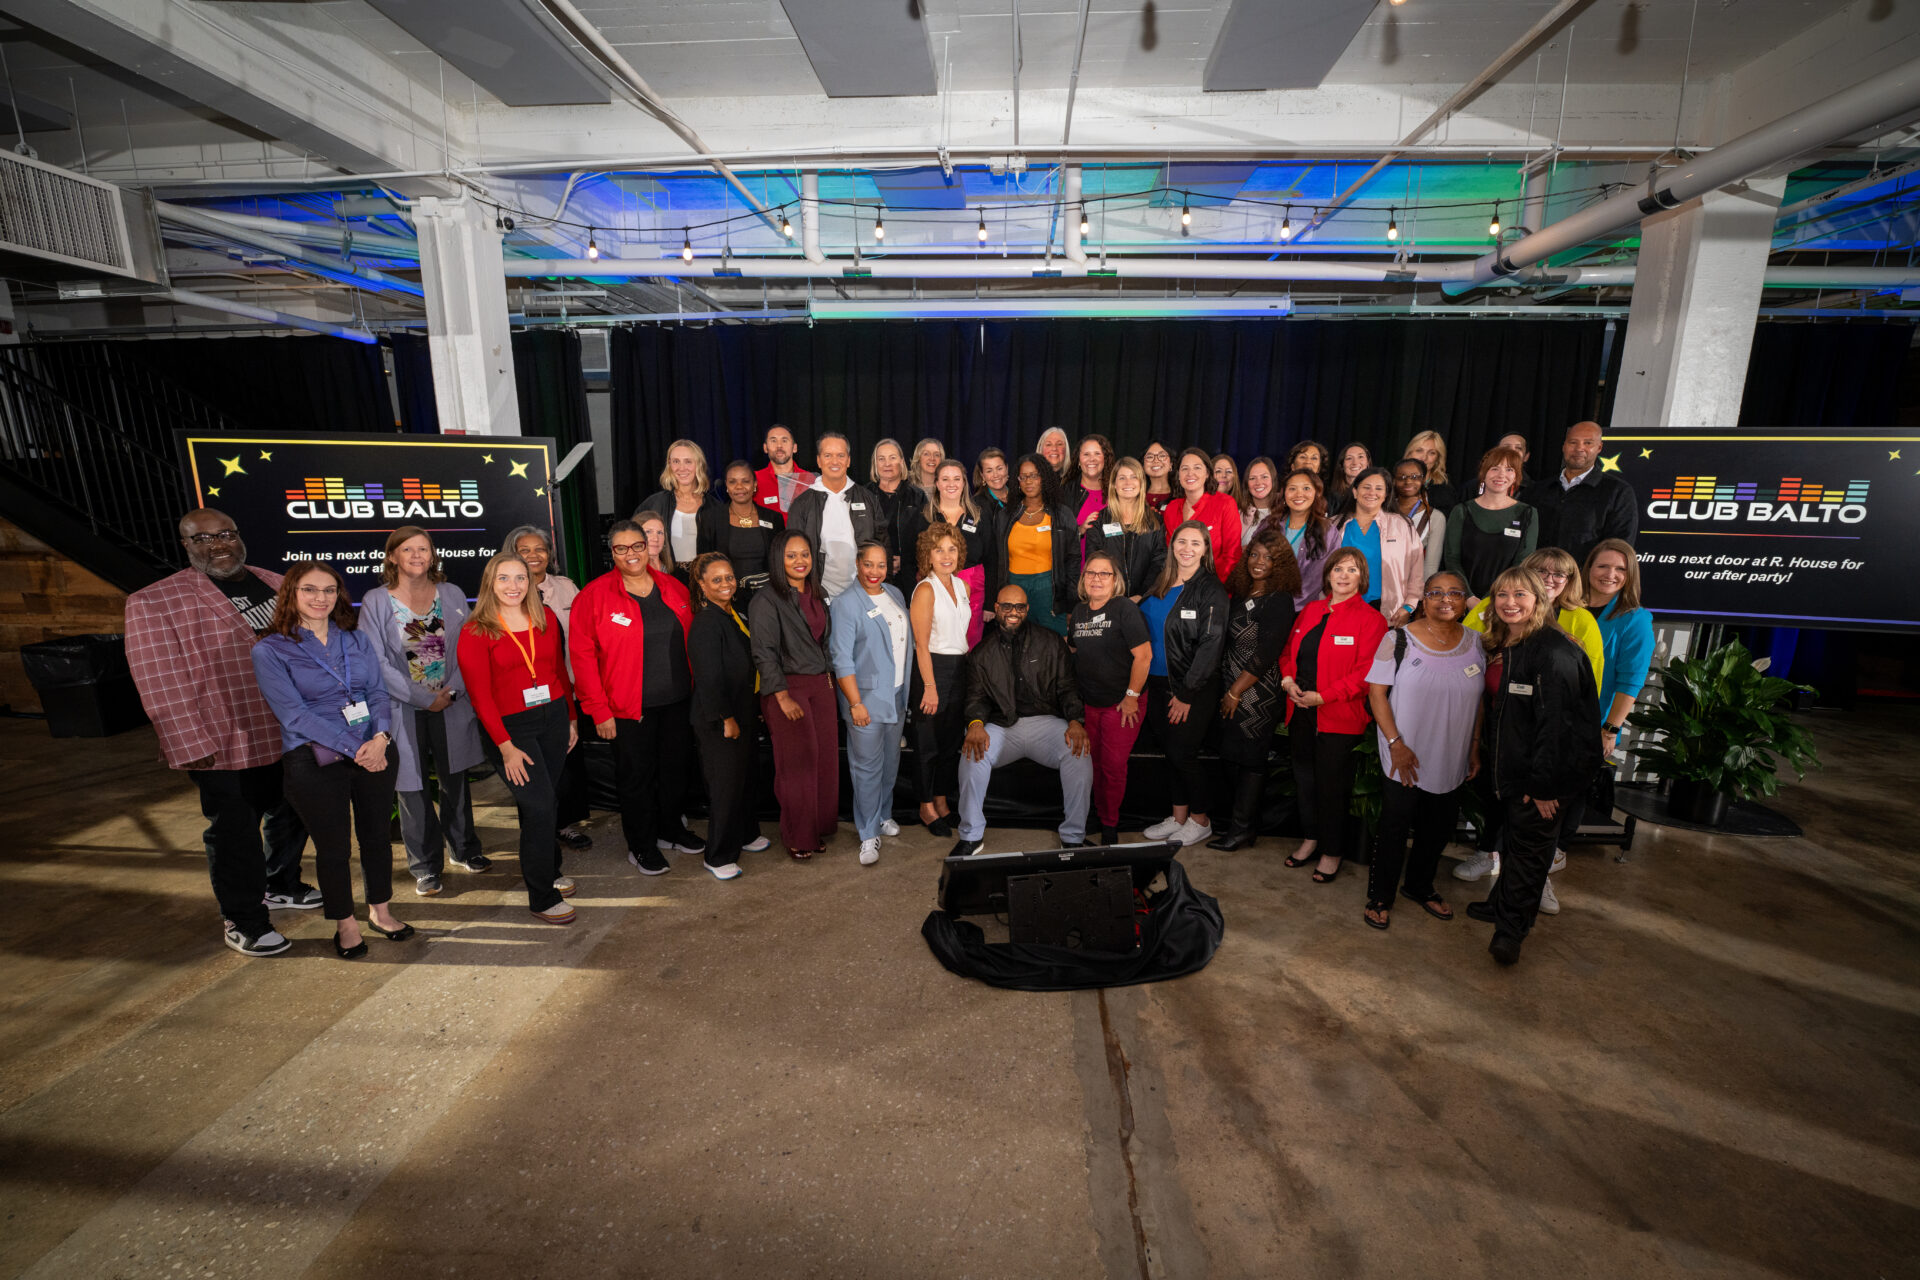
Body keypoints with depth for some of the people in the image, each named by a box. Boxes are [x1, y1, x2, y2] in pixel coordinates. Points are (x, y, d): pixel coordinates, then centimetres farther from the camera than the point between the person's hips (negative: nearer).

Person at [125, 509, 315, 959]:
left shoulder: (276, 585, 7)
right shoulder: (154, 602, -8)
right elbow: (161, 682, -12)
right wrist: (191, 746, -16)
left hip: (292, 736, 6)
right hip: (225, 748, -5)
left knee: (291, 817, 21)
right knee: (234, 835, 7)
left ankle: (280, 885, 44)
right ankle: (241, 921, 25)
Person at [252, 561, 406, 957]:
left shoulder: (356, 639, 7)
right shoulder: (270, 650, -5)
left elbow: (379, 692, 4)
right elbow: (294, 714, -11)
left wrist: (380, 737, -15)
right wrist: (354, 749, -17)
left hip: (376, 753, 3)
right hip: (316, 761, -3)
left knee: (377, 834, 14)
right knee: (333, 846, 9)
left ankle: (380, 910, 33)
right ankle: (345, 924, 28)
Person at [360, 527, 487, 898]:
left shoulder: (452, 594, 5)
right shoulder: (376, 601, -3)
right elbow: (377, 662, -8)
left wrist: (452, 691, -11)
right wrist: (423, 698, -12)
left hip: (452, 703, 2)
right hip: (404, 709, -2)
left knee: (455, 778, 12)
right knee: (411, 785, 4)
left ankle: (463, 848, 30)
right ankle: (426, 865, 18)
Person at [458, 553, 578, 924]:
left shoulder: (546, 620, 5)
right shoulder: (476, 632, -7)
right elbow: (480, 695, -9)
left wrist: (571, 719, 12)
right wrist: (506, 747, -12)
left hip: (553, 717, 4)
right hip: (510, 726, -4)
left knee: (546, 800, 12)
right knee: (540, 806, -8)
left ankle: (547, 869, 34)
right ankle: (542, 897, 7)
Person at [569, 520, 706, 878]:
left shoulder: (673, 588, 5)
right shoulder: (594, 595, -8)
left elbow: (692, 640, 11)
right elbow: (582, 656, -10)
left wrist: (697, 690, 6)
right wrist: (599, 711, -12)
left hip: (678, 701, 4)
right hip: (628, 708, -4)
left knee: (676, 768, 16)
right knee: (636, 776, 8)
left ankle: (671, 830, 37)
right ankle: (641, 846, 26)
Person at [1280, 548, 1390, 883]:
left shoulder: (1370, 619, -7)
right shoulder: (1310, 610, 11)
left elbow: (1366, 672, -14)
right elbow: (1288, 651, 16)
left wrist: (1322, 696, -19)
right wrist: (1288, 680, -4)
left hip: (1339, 717, -5)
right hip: (1301, 713, 5)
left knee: (1331, 784, 3)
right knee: (1304, 777, 14)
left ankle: (1332, 851, 21)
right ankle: (1311, 839, 33)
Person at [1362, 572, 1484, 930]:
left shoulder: (1475, 643, 3)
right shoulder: (1399, 640, -10)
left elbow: (1478, 699, 10)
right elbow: (1377, 693, -11)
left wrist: (1475, 748, 8)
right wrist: (1396, 744, -16)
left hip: (1451, 762, 4)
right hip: (1404, 759, -4)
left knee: (1438, 829, 17)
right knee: (1394, 828, 5)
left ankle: (1419, 886, 40)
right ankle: (1380, 897, 22)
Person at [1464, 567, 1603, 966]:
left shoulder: (1555, 651, -19)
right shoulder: (1499, 645, 7)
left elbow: (1556, 720, -22)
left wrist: (1543, 783, -22)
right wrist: (1484, 758, 10)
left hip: (1541, 772, -7)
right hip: (1507, 768, 7)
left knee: (1529, 846, 5)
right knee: (1510, 838, 21)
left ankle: (1511, 930, 17)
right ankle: (1501, 903, 37)